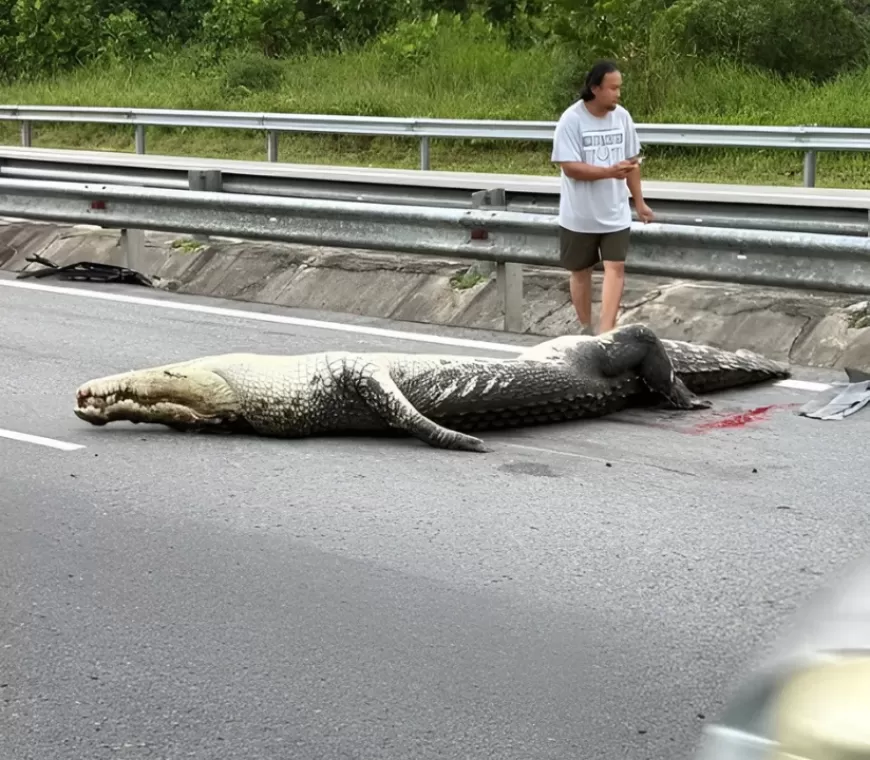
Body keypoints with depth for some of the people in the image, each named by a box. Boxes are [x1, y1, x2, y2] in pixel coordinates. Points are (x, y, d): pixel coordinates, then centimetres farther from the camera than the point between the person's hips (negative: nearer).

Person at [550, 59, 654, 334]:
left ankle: (605, 333, -10)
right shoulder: (572, 119, -16)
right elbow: (569, 167, -21)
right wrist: (610, 172, -30)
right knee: (581, 271, 11)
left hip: (615, 213, 3)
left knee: (615, 268, -9)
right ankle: (586, 330, 27)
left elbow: (632, 161, 9)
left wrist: (639, 202, 11)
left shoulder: (622, 116, -1)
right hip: (579, 215, -3)